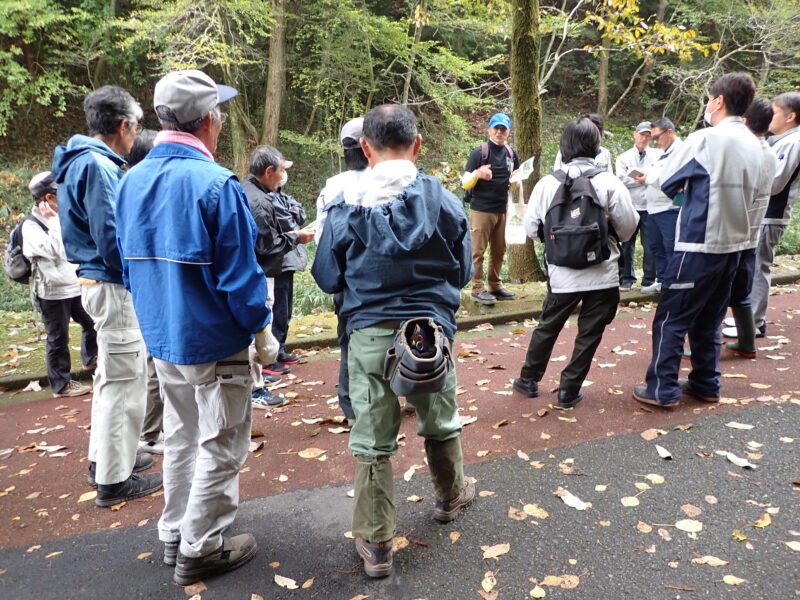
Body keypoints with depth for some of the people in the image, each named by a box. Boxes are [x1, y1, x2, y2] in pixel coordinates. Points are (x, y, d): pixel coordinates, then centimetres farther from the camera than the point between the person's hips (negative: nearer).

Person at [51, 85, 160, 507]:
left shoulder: (82, 162, 13)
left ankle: (106, 457, 33)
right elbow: (110, 238, -21)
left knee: (111, 378, 20)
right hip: (114, 286, -10)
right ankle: (114, 479, 10)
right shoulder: (98, 166, -17)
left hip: (97, 280, 10)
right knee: (123, 381, -1)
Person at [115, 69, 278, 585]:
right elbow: (239, 272, -19)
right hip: (215, 342, -7)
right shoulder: (215, 184, -20)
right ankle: (200, 550, 21)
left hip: (162, 336, 8)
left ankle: (175, 534, 36)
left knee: (181, 438, 21)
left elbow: (131, 263, 11)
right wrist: (263, 333, -7)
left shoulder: (132, 181, 3)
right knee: (220, 447, 8)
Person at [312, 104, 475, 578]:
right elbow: (462, 273, 6)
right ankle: (452, 495, 47)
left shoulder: (347, 206, -5)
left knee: (373, 440, 9)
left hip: (370, 334, -1)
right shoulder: (445, 201, -5)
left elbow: (328, 277, 5)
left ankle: (376, 544, 19)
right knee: (441, 421, 23)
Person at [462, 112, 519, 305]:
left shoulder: (511, 153, 9)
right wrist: (477, 173, -31)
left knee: (499, 251, 12)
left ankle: (495, 286, 22)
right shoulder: (479, 152, -8)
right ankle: (477, 289, 4)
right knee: (478, 251, -2)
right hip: (481, 210, -6)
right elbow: (465, 183, -11)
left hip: (502, 210, 6)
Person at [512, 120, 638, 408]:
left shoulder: (547, 183, -4)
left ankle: (529, 379, 30)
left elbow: (531, 227, 0)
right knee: (589, 334, 10)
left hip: (561, 273, 2)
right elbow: (628, 226, -4)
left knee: (547, 326, 18)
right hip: (602, 274, -2)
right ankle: (569, 391, 15)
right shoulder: (609, 182, -8)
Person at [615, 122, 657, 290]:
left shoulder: (657, 155, 8)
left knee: (650, 245, 1)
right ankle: (626, 279, 13)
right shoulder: (624, 157, 8)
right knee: (627, 245, 5)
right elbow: (621, 179, -5)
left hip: (650, 207, -1)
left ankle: (649, 280, 9)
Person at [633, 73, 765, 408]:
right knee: (708, 319, 17)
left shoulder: (705, 139, -13)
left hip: (700, 244, -7)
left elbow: (666, 180, -4)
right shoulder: (755, 146, 9)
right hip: (734, 243, 8)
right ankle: (706, 384, 24)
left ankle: (662, 390, 4)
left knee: (671, 318, 0)